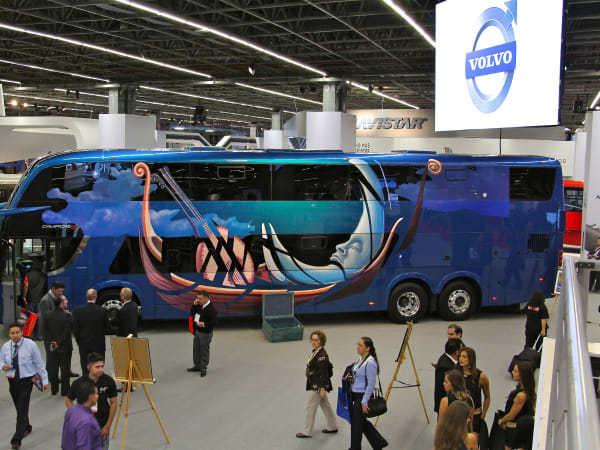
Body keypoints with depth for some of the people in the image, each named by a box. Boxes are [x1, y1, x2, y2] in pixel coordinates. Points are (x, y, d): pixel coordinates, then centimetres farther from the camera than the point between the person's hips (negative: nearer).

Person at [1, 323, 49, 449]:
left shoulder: (30, 345, -10)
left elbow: (39, 363, -5)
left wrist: (44, 380, -5)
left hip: (26, 381, -4)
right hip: (12, 381, 4)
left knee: (22, 410, -9)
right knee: (19, 408, 15)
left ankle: (16, 440, -6)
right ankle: (26, 427, 41)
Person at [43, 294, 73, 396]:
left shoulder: (47, 315, -5)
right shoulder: (67, 316, -18)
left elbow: (45, 332, -4)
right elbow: (66, 333, -17)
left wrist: (50, 344, -3)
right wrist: (58, 344, -9)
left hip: (51, 349, 4)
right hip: (64, 348, -3)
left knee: (52, 369, 15)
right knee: (65, 369, 9)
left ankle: (54, 389, 23)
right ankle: (64, 390, 15)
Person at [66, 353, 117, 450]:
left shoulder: (109, 381, -14)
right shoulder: (79, 383, -17)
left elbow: (113, 403, -3)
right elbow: (68, 400, -1)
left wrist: (108, 426, -4)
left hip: (102, 427, 1)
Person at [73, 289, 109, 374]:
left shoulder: (77, 311, -7)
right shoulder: (102, 311, -9)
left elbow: (75, 329, -3)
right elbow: (106, 328, 1)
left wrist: (79, 342, 9)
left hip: (84, 345, 1)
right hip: (99, 345, -1)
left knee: (85, 371, 6)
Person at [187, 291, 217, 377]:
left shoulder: (211, 309, -20)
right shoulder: (199, 305, 4)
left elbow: (214, 322, -21)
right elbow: (192, 313, 12)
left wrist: (204, 324, -32)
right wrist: (194, 305, -3)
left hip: (205, 333, -8)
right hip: (197, 331, 8)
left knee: (204, 350, 4)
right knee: (196, 349, 18)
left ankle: (203, 368, 16)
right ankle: (197, 366, 33)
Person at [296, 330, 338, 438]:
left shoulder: (322, 355, -23)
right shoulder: (316, 351, 6)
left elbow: (324, 373, -22)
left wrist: (322, 389, -20)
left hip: (318, 385, -9)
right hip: (314, 384, 9)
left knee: (310, 407, 2)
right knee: (326, 405, 19)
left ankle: (307, 432, 14)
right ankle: (333, 427, 32)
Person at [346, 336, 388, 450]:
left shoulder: (370, 363, -21)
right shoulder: (360, 358, 6)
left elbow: (371, 385, -20)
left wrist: (364, 402, -19)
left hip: (363, 396, -9)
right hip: (356, 394, 9)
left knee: (357, 422, 3)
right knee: (362, 421, 17)